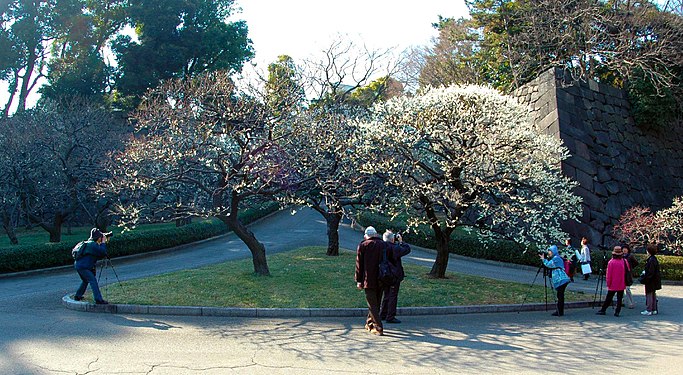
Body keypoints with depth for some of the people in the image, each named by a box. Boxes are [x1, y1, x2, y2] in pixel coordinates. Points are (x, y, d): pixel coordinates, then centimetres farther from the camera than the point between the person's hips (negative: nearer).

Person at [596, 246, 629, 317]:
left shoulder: (611, 262, -13)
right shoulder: (625, 261, -6)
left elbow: (608, 274, -10)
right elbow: (628, 272, 4)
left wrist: (608, 283, 0)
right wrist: (625, 282, 17)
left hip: (613, 284, -1)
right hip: (621, 284, 1)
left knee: (608, 298, 8)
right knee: (619, 298, 8)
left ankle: (603, 310, 13)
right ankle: (617, 311, 6)